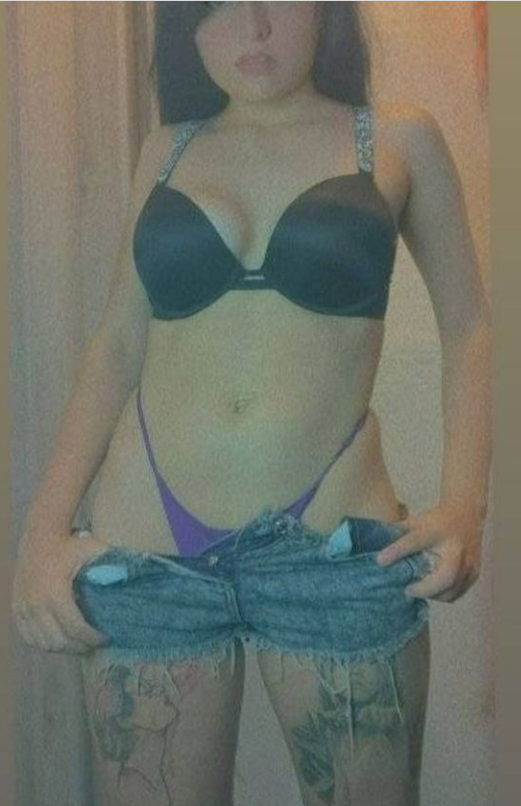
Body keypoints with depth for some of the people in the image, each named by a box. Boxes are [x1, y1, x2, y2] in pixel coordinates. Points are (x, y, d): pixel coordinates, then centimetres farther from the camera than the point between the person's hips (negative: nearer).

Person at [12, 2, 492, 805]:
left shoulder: (398, 139, 6)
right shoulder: (169, 148, 11)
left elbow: (467, 325, 7)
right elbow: (117, 343, 10)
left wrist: (463, 502, -8)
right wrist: (44, 528, 0)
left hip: (334, 543, -1)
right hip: (145, 549, 2)